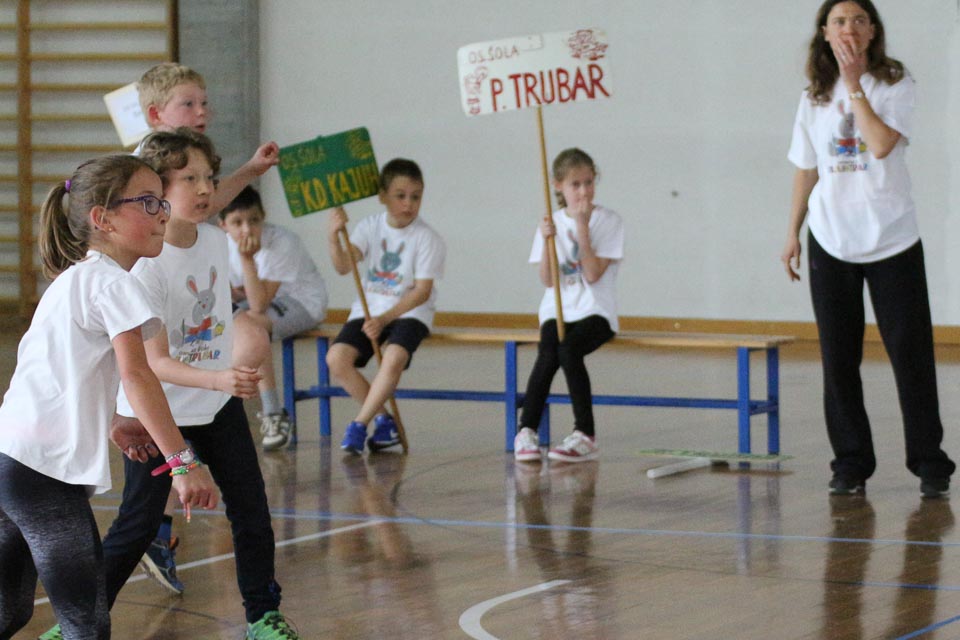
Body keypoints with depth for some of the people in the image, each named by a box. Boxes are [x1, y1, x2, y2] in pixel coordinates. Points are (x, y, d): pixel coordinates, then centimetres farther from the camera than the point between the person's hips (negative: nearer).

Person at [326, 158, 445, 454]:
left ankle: (359, 425, -18)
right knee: (337, 357, -21)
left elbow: (422, 291, -12)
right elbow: (344, 266, -13)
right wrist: (333, 238, -33)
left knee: (394, 357, -34)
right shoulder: (370, 227, 1)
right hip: (368, 309, 3)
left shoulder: (427, 238, -7)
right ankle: (383, 420, -4)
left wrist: (385, 318, -23)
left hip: (410, 312, -3)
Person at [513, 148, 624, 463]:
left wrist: (582, 228, -16)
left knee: (569, 350, -32)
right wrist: (547, 241, -14)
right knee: (548, 354, -29)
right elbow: (547, 280, 0)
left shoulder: (608, 221, -1)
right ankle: (526, 431, -21)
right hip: (557, 310, 2)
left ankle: (585, 435, -23)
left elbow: (593, 274, -12)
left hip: (595, 312, -2)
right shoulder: (552, 223, 8)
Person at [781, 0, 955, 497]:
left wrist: (854, 84, -16)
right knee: (838, 358, 4)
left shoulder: (895, 85, -4)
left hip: (891, 240, -3)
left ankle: (929, 462, 5)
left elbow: (882, 144, -20)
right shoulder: (815, 98, 7)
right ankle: (851, 465, 12)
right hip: (831, 242, 3)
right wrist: (792, 234, 11)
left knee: (910, 352, -2)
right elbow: (806, 171, 13)